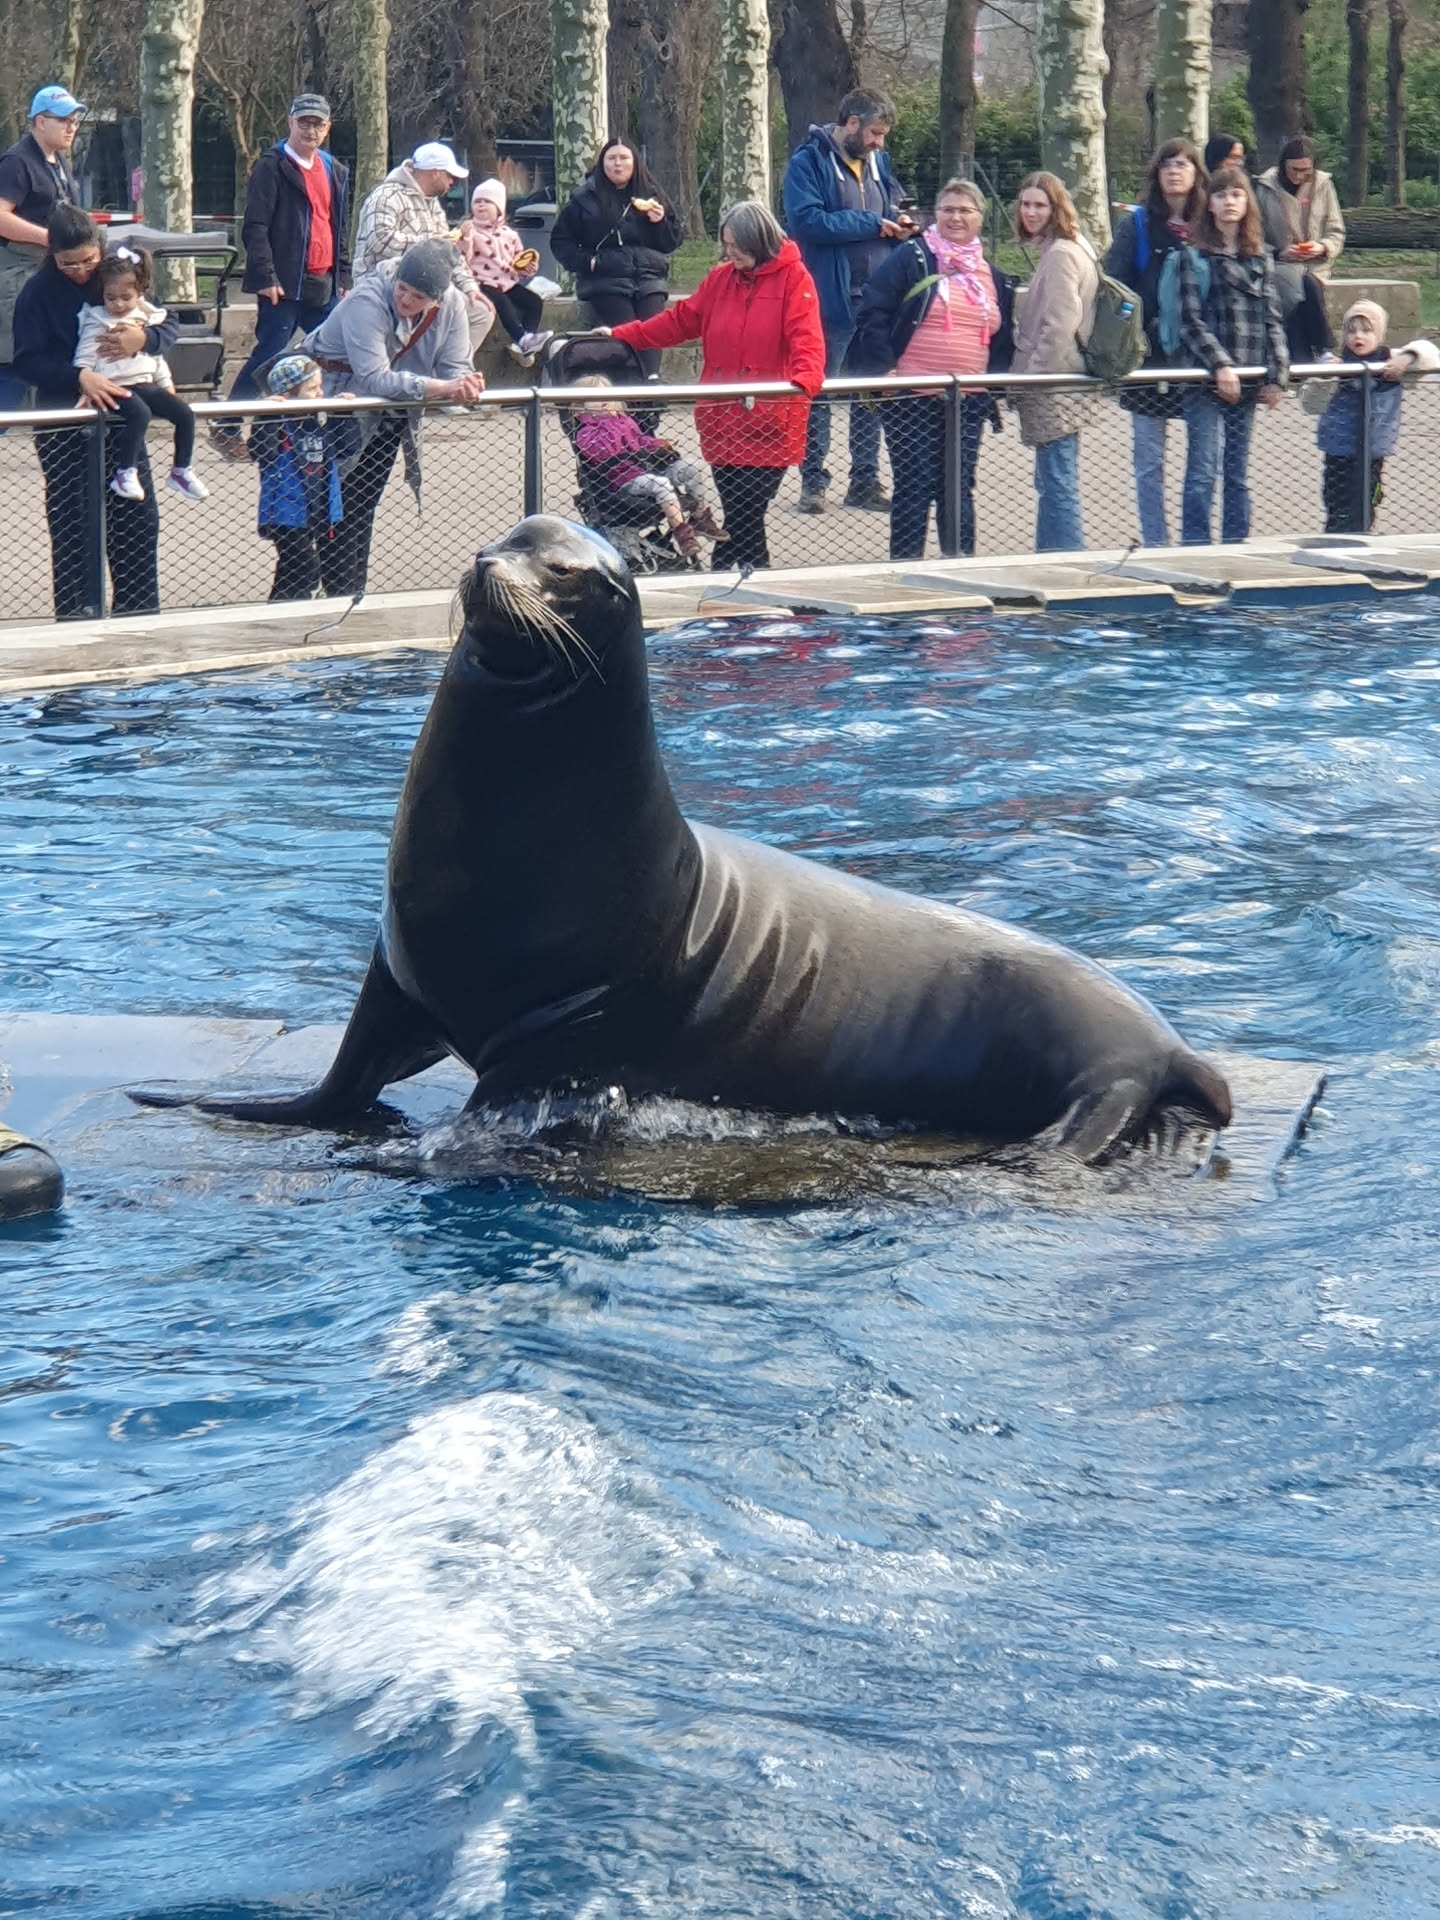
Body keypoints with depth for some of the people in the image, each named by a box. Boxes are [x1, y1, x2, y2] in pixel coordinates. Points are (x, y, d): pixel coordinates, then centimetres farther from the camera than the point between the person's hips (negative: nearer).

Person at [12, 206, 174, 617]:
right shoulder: (38, 292, -8)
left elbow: (171, 325, 3)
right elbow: (27, 362, -12)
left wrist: (144, 338, -19)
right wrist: (80, 377, -26)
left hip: (119, 412, 3)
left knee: (138, 516, 5)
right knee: (72, 522, 1)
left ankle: (138, 610, 16)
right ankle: (77, 614, 9)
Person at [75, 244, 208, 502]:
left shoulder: (147, 318, 14)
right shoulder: (98, 323, -4)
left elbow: (156, 355, 23)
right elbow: (84, 358, -7)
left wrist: (166, 384, 20)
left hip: (146, 384, 7)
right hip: (116, 386, -7)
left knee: (185, 414, -6)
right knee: (140, 414, -34)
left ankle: (181, 471, 8)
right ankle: (125, 474, -28)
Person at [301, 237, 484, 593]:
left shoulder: (452, 304, -15)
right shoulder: (367, 303, -32)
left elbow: (456, 370, -15)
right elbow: (375, 380, -41)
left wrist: (463, 389, -40)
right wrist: (441, 388, -49)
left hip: (389, 413, 6)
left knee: (365, 502, 12)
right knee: (346, 502, -7)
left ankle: (355, 591, 20)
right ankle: (341, 593, -1)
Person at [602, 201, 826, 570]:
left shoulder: (793, 279, -2)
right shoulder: (720, 278, 14)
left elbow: (806, 341, -13)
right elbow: (680, 321, 19)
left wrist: (802, 381, -32)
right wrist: (621, 335, 13)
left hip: (769, 425, -5)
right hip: (723, 423, 5)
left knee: (746, 515, -9)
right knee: (737, 516, 3)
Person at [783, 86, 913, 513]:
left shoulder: (877, 161, 15)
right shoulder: (809, 162, -8)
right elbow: (806, 220, -20)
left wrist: (898, 223, 3)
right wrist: (870, 224, -15)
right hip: (831, 298, -7)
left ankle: (865, 480, 18)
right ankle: (813, 482, 5)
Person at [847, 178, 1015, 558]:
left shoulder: (993, 278, 15)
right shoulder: (911, 259, -2)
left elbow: (1003, 341, 22)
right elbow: (873, 314, -7)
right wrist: (882, 369, -14)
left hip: (969, 402, 4)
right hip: (912, 398, -4)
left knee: (959, 488, 8)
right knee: (915, 487, -2)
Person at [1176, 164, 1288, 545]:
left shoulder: (1259, 258, 12)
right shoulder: (1195, 257, 0)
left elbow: (1272, 319, 10)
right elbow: (1191, 321, -7)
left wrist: (1277, 373, 0)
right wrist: (1219, 365, -17)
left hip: (1248, 382, 4)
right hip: (1206, 382, -4)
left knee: (1237, 475, 10)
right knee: (1203, 474, -9)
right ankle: (1195, 552, -7)